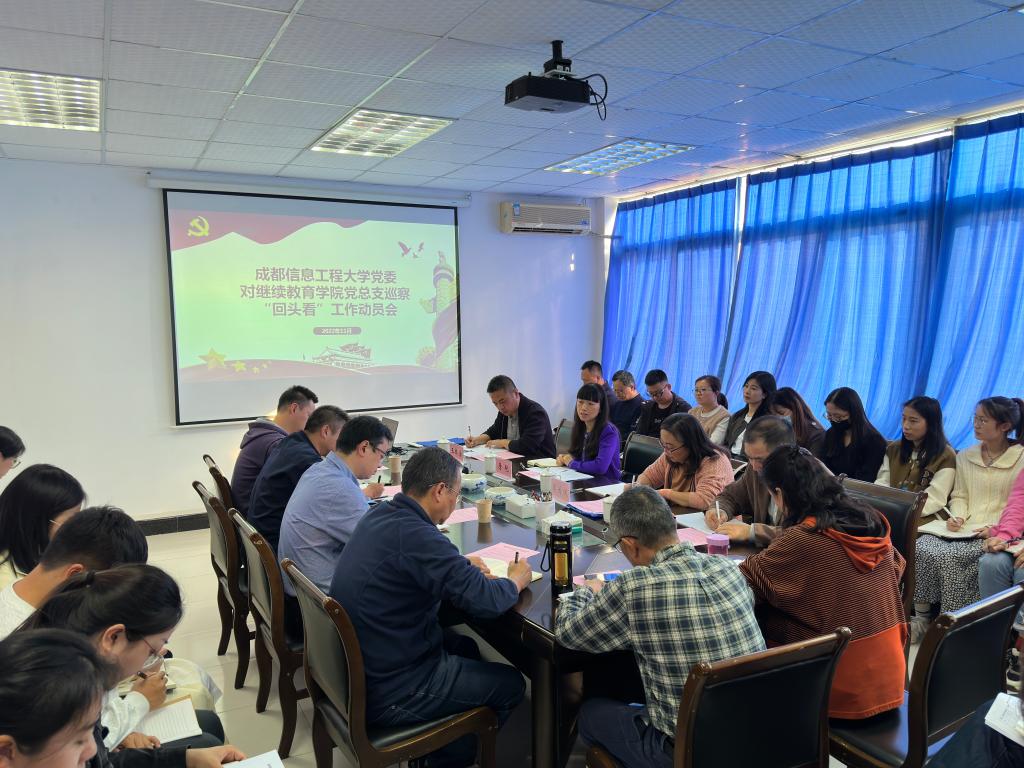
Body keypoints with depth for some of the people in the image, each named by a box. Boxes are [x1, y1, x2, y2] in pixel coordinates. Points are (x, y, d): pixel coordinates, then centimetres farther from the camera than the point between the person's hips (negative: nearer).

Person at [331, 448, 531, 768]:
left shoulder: (379, 515, -1)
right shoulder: (416, 535, -29)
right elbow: (486, 601, -27)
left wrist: (461, 566, 8)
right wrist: (517, 579, -6)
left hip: (355, 667, 9)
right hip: (386, 691, -9)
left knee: (465, 647, 26)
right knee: (510, 684, 9)